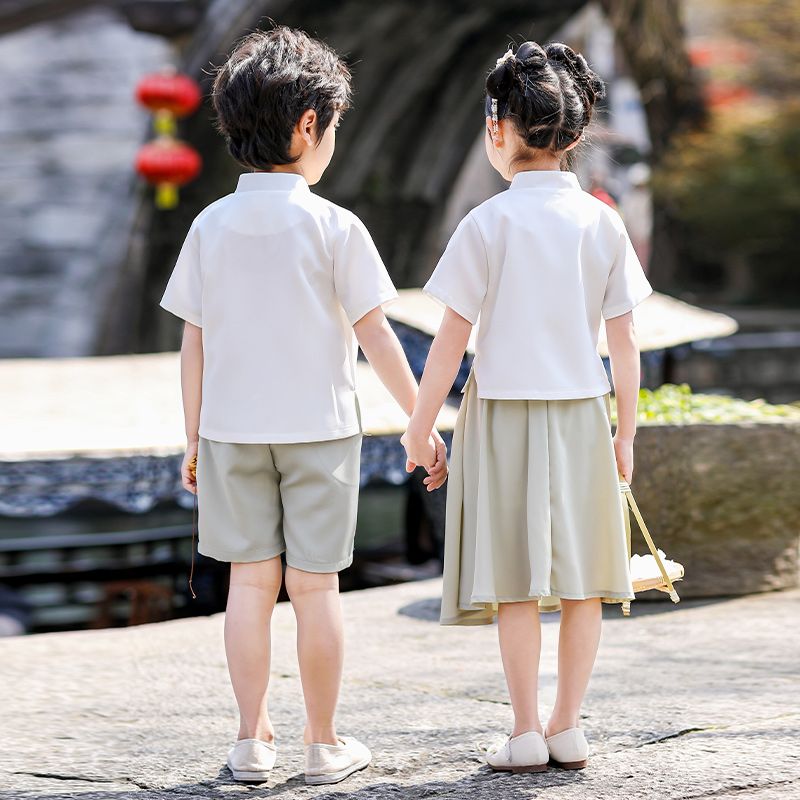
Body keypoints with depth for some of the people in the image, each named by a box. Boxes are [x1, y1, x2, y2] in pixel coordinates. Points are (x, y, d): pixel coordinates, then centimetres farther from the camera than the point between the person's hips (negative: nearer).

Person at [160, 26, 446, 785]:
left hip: (233, 430, 3)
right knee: (314, 584, 4)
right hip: (318, 428, -3)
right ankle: (323, 743, 12)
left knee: (250, 580, 9)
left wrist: (194, 437, 11)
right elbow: (376, 337, -8)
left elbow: (194, 343, 2)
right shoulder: (335, 227, -10)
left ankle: (252, 739, 12)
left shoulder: (211, 226, -1)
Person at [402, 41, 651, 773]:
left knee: (516, 581, 2)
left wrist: (420, 424, 2)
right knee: (581, 578, 9)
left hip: (503, 413, -3)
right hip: (582, 412, 3)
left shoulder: (488, 224, -8)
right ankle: (568, 726, 12)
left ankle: (527, 733, 4)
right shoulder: (602, 221, 0)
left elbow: (452, 339, -8)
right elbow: (624, 341, 2)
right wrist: (626, 432, 10)